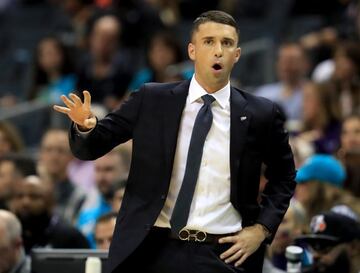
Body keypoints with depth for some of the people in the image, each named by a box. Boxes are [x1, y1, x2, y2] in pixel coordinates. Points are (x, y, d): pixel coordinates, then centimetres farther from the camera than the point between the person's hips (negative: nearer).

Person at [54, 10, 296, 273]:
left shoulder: (260, 114, 1)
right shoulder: (152, 100, 1)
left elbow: (284, 176, 15)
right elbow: (91, 147, 5)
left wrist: (262, 228, 2)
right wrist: (85, 125, -18)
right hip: (154, 250, 0)